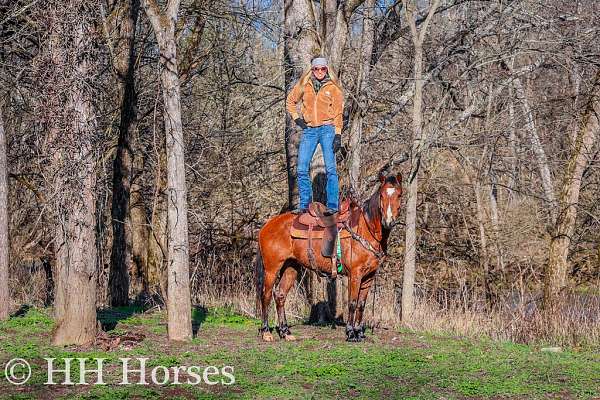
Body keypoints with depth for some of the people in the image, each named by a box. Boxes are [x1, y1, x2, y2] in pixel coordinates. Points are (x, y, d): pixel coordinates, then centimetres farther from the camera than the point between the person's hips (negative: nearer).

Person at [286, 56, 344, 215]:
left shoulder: (332, 87, 3)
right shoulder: (303, 86, 9)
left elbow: (338, 113, 1)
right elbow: (290, 101, 24)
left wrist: (338, 134, -8)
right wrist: (296, 118, 10)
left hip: (327, 129, -3)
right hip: (309, 130, 3)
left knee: (330, 168, -9)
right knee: (302, 169, 0)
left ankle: (333, 205, -8)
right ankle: (304, 205, 9)